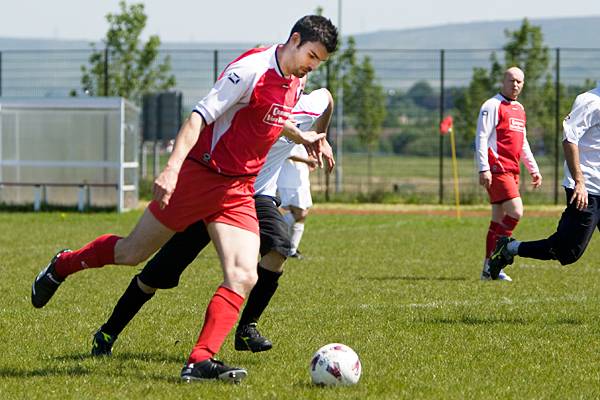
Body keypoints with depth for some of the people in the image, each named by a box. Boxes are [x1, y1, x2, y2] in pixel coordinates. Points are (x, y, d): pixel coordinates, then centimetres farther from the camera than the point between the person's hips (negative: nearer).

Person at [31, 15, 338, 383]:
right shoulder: (251, 70, -20)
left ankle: (201, 362, -16)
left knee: (244, 277, -14)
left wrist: (303, 137, 20)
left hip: (239, 192, 7)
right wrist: (172, 167, -32)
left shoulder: (295, 81, 6)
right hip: (200, 175, -7)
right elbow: (200, 117, -24)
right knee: (132, 253, 9)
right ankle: (61, 267, 36)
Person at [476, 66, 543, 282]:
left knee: (499, 219, 7)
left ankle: (490, 268, 10)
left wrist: (533, 169, 26)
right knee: (516, 211, -17)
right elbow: (481, 138, -11)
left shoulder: (519, 109, 20)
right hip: (496, 170, -8)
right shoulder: (492, 106, -6)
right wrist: (484, 169, -19)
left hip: (512, 170, 8)